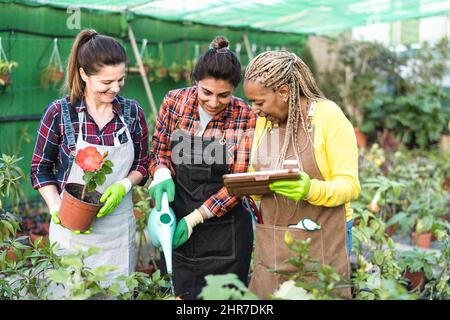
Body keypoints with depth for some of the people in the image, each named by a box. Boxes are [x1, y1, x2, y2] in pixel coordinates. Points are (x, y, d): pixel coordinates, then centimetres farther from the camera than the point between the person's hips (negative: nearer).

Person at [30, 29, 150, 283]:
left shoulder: (133, 113, -2)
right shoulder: (59, 113, -9)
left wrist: (124, 185, -13)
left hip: (119, 229, 2)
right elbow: (41, 169, 0)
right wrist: (57, 209, -14)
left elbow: (141, 165, 7)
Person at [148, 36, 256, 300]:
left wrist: (194, 218, -15)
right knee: (175, 293, 12)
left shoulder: (245, 117, -10)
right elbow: (159, 150, 8)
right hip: (176, 224, 2)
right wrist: (162, 174, -15)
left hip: (224, 230, -2)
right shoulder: (175, 101, -3)